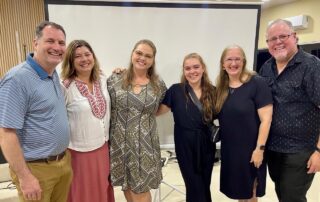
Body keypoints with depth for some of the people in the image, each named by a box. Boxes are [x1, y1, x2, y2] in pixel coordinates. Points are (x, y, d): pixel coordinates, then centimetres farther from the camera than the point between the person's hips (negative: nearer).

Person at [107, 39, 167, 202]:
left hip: (145, 145, 0)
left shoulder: (159, 85, -2)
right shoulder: (115, 80, -3)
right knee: (127, 187, 16)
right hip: (119, 143, 1)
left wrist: (145, 114, 4)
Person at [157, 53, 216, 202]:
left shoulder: (212, 92, -1)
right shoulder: (176, 90, -8)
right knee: (196, 189, 6)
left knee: (205, 186, 20)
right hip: (185, 148, -3)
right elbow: (157, 110, -5)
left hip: (206, 147, 3)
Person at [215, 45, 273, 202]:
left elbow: (266, 119, -15)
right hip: (229, 149, 5)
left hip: (250, 149, -5)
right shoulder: (221, 88, 4)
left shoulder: (256, 84, -13)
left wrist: (259, 148, -17)